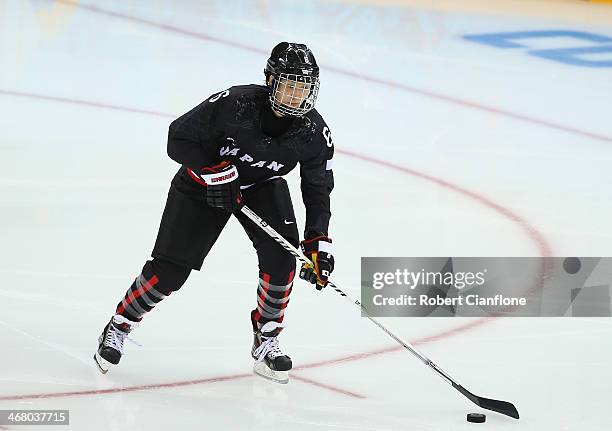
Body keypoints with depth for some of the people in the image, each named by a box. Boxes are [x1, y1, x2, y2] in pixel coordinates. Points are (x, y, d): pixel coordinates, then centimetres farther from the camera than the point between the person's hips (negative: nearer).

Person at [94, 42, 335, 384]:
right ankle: (119, 327, 14)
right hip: (204, 184, -3)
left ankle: (266, 340, 0)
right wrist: (212, 172, -33)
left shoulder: (314, 132, -21)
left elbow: (318, 188, -7)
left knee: (281, 256, -21)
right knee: (169, 271, -10)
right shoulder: (234, 104, -32)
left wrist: (319, 241, -16)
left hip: (263, 186, 3)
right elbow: (178, 139, -21)